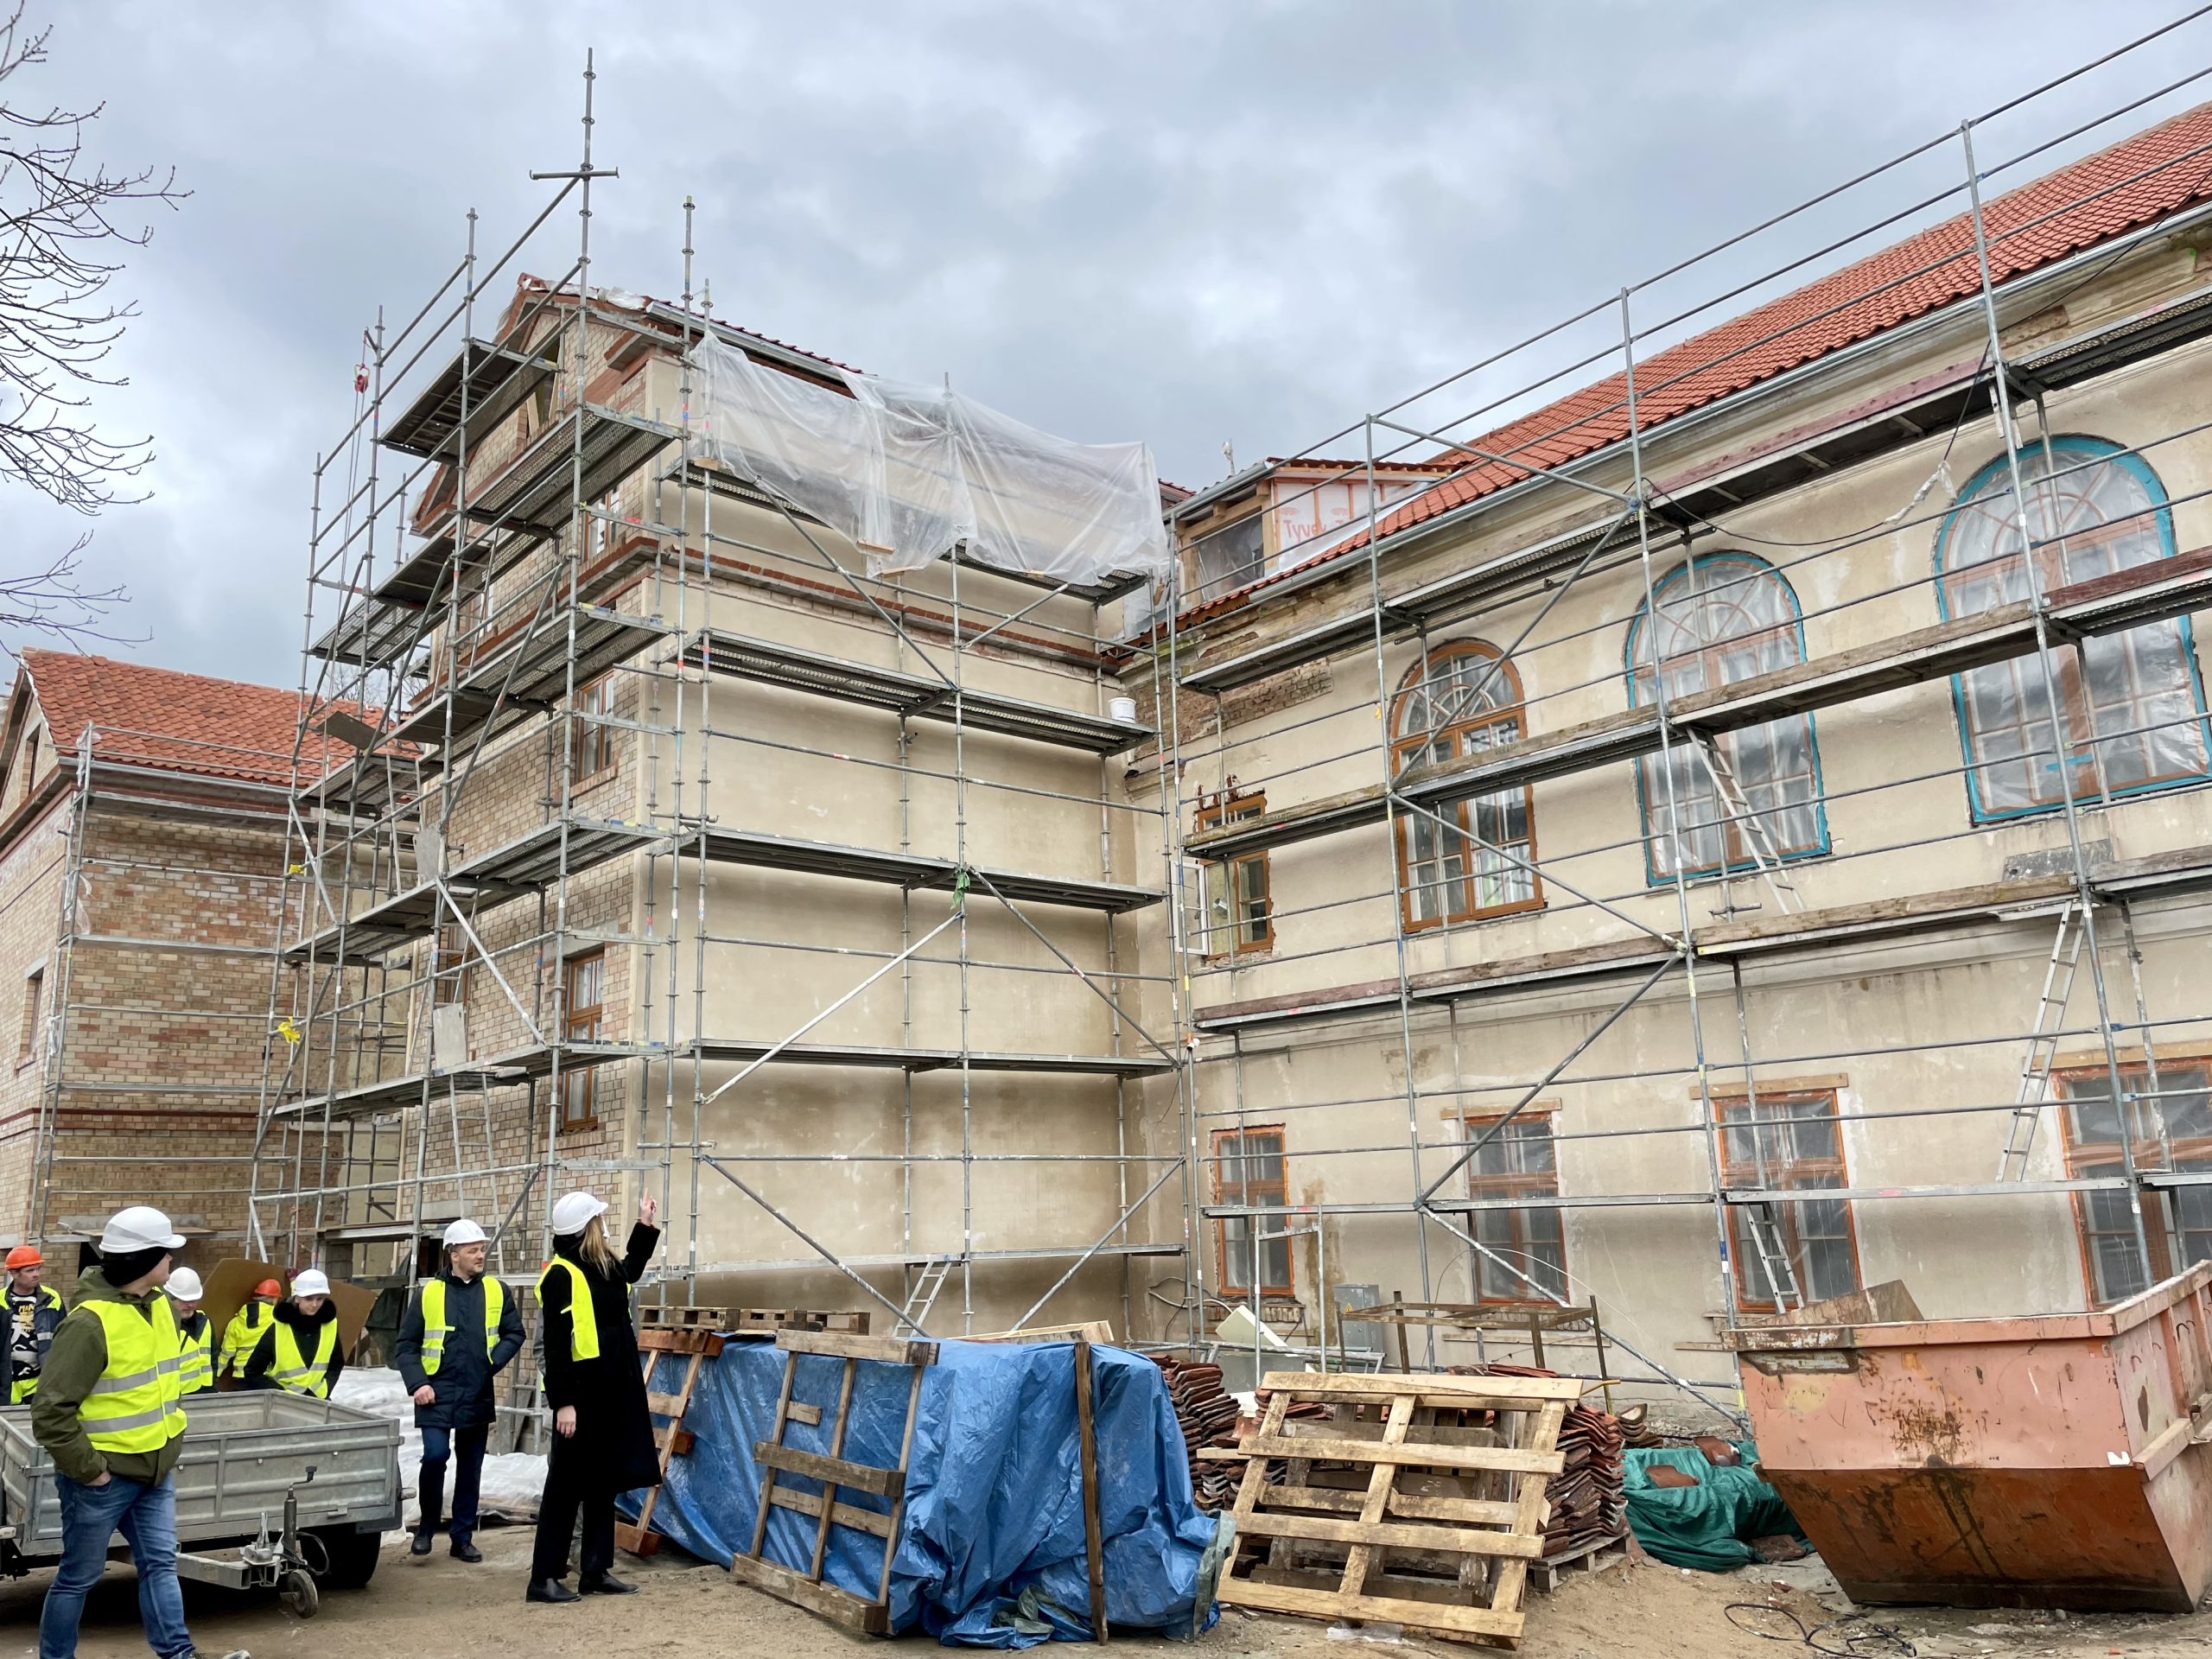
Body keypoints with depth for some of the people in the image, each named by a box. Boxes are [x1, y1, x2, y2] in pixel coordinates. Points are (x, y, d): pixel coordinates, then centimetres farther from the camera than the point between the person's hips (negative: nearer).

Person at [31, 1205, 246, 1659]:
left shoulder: (159, 1304, 3)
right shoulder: (90, 1321, -23)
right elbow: (50, 1409, -22)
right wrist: (87, 1468, -18)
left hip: (154, 1469, 7)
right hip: (104, 1476, -7)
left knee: (160, 1564, 8)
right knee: (78, 1578, 9)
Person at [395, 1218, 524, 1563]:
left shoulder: (496, 1291, 5)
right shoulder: (428, 1294, 0)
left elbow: (514, 1334, 9)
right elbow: (406, 1346, 4)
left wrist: (494, 1362, -6)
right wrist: (417, 1383, -8)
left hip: (478, 1396, 2)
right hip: (437, 1395, -2)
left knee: (470, 1468, 8)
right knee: (435, 1456, -15)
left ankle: (463, 1538, 20)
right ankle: (427, 1526, 9)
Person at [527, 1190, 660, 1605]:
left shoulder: (605, 1267, 10)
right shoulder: (562, 1275, -15)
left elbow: (631, 1271, 36)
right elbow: (555, 1346, -17)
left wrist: (646, 1226, 34)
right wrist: (563, 1402, -20)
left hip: (612, 1392, 8)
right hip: (582, 1393, -8)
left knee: (604, 1483, 12)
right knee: (567, 1485, -1)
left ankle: (596, 1570, 21)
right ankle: (544, 1577, 9)